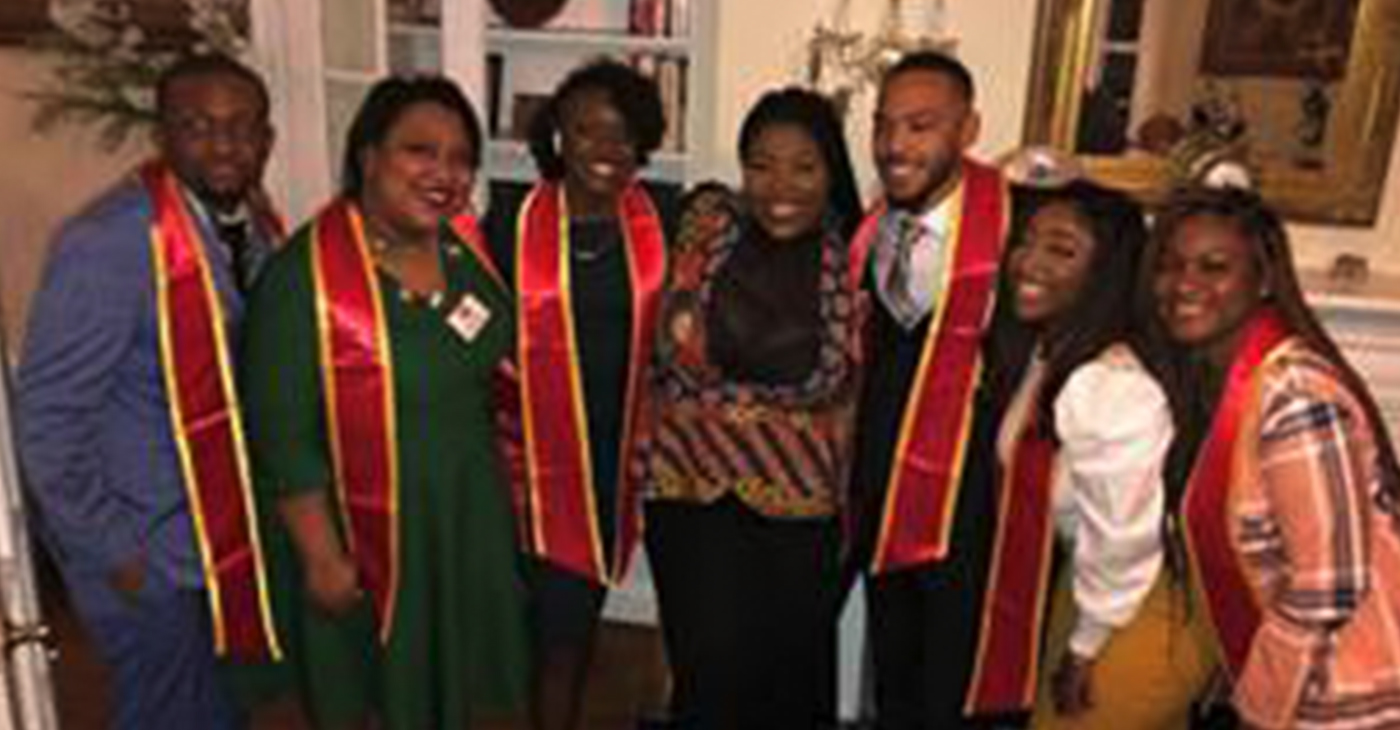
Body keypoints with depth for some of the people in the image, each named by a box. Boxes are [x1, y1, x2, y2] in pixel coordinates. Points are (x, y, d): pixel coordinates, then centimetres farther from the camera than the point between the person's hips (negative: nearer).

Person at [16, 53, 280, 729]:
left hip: (231, 526, 6)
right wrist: (113, 551, -15)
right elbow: (47, 417, -20)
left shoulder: (256, 224, -2)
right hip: (149, 548, -6)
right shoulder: (111, 242, -24)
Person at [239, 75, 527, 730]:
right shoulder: (308, 273, -23)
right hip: (360, 525, -5)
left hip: (468, 511, 5)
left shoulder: (467, 245, -5)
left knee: (456, 672, 23)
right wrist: (321, 555, -17)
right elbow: (283, 434, -19)